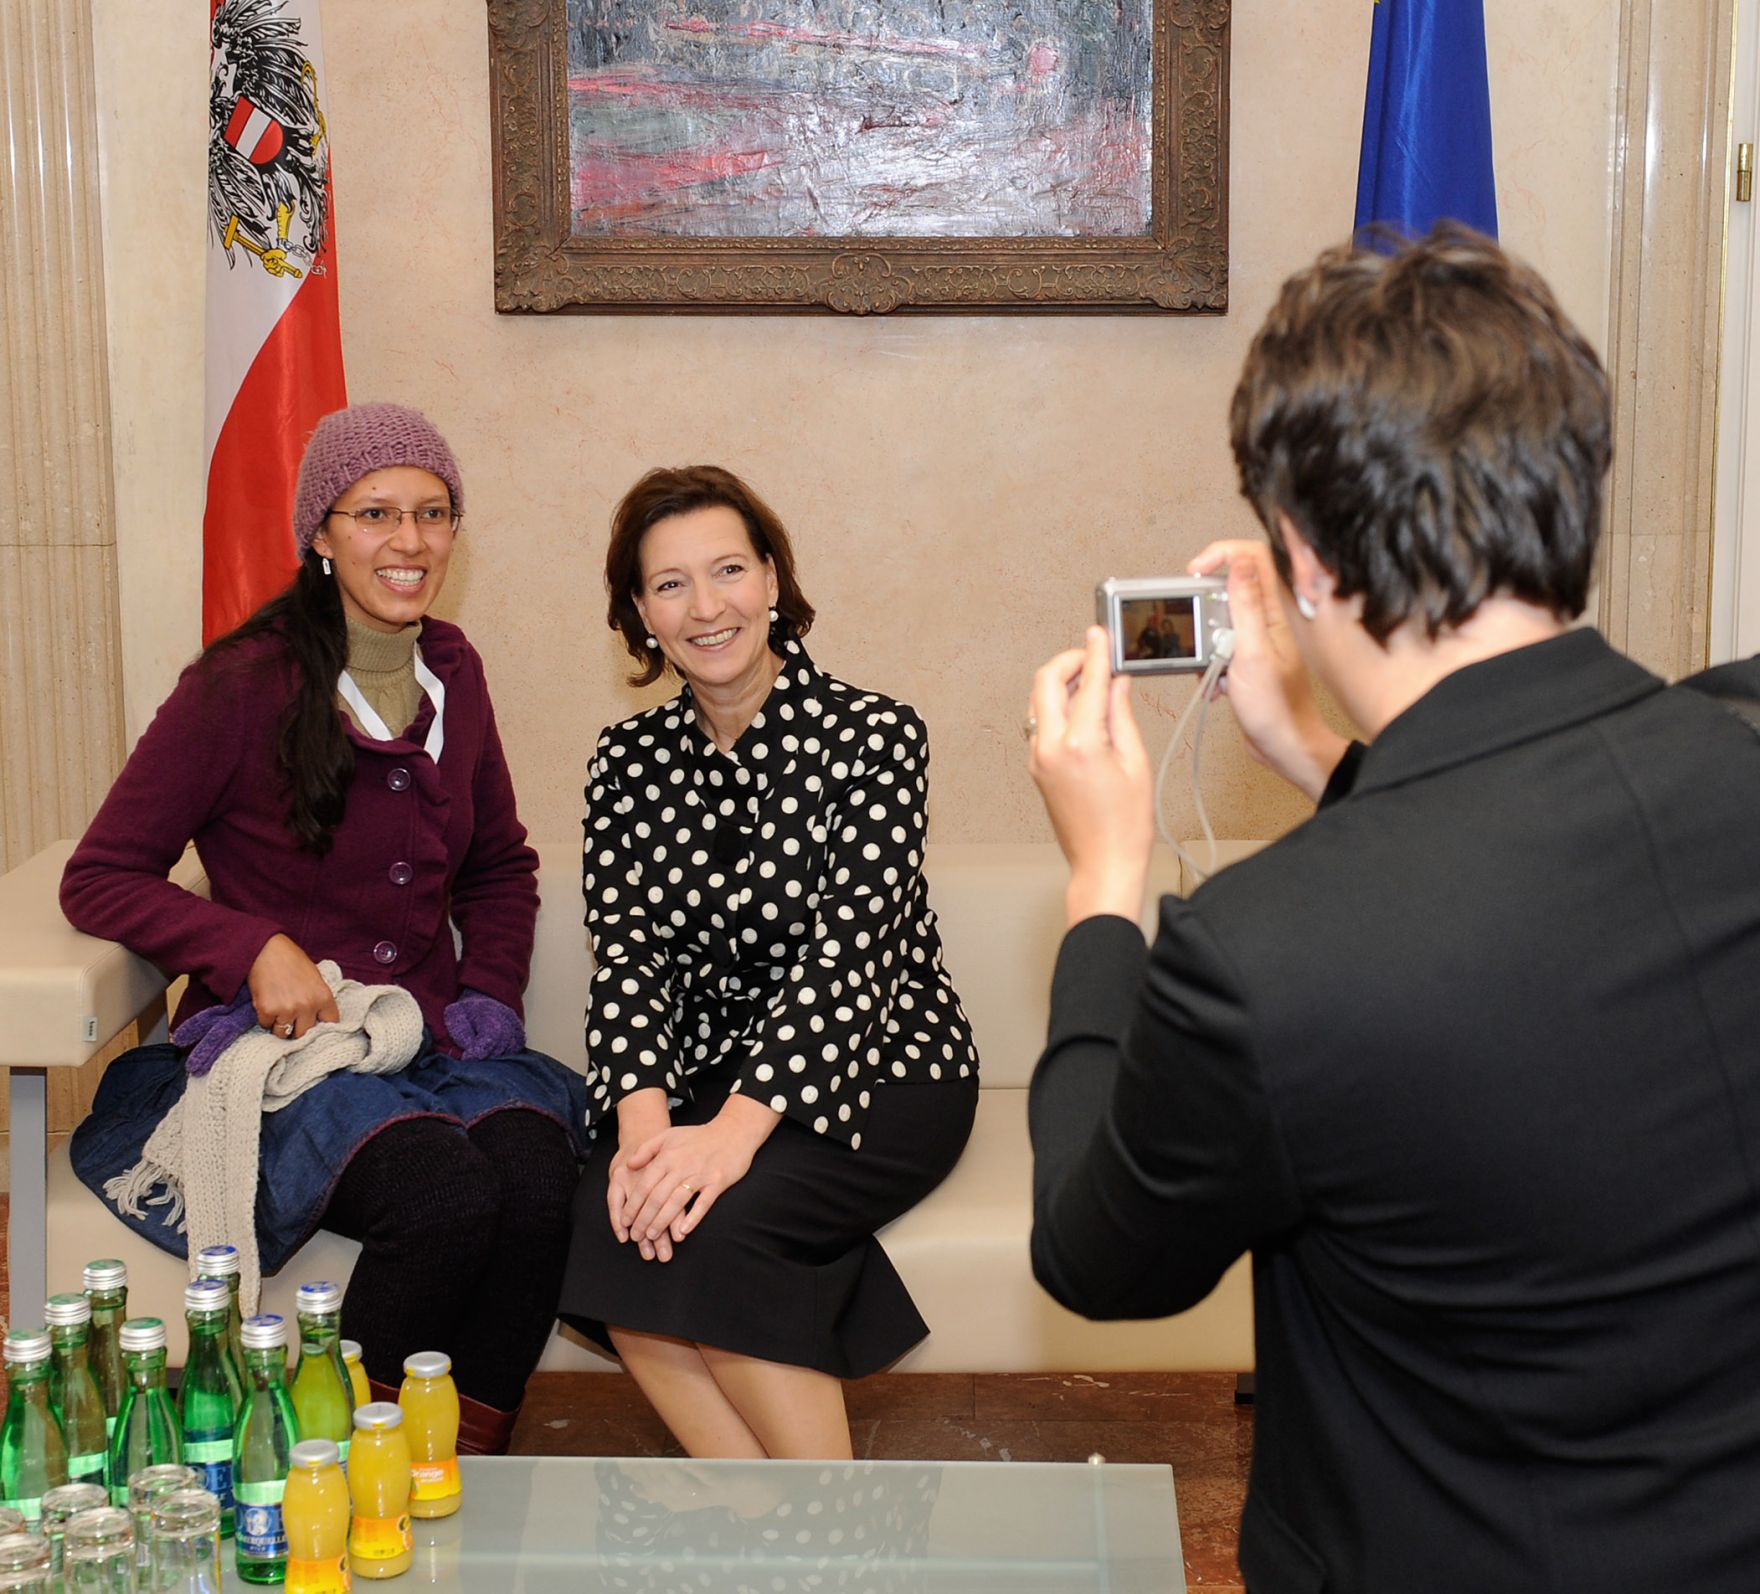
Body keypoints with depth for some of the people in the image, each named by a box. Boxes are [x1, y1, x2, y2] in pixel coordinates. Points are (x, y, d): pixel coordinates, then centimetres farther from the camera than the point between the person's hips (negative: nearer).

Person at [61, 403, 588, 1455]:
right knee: (448, 1199, -33)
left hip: (433, 1044, 5)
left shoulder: (452, 674, 10)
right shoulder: (244, 688, -7)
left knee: (540, 1186, -29)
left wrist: (491, 989, 8)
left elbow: (501, 865, 25)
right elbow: (100, 878, -2)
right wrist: (255, 948, -16)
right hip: (280, 1051, -4)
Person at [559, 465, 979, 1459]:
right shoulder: (630, 763, 6)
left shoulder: (873, 735, -8)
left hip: (882, 1072, -4)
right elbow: (629, 953, -3)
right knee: (608, 1218, -26)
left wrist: (735, 1132, -30)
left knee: (711, 1226, -30)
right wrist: (645, 1121, -23)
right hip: (712, 1073, 4)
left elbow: (849, 954, -18)